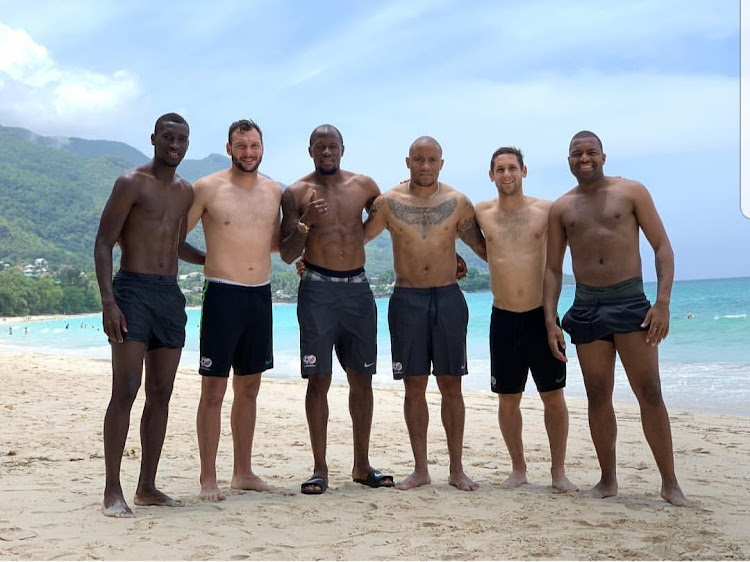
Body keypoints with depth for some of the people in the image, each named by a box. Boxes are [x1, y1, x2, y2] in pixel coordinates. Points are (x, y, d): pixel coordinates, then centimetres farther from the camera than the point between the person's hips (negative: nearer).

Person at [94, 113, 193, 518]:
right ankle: (112, 491, -5)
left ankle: (147, 487, 14)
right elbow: (103, 243, -9)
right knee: (126, 389, -10)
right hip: (133, 290, -6)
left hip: (171, 294, 7)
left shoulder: (186, 192, 16)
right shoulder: (131, 183, -4)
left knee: (161, 393, 6)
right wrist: (108, 301, -18)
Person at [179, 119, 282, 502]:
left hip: (261, 295, 5)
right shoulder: (207, 189, -4)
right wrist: (207, 259, -6)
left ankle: (243, 472, 22)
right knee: (214, 390, -3)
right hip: (222, 294, -5)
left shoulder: (274, 191, 10)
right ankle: (208, 478, 5)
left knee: (249, 388, 12)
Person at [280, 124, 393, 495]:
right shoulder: (296, 193, 1)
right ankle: (320, 468, 5)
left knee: (361, 378, 7)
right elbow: (287, 255, -1)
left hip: (357, 288, 3)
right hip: (318, 290, -3)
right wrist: (304, 224, -17)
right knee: (319, 379, -4)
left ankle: (362, 465, 17)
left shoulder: (364, 186, 9)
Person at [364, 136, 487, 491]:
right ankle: (420, 469, 16)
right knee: (414, 387, 5)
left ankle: (456, 469, 15)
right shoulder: (388, 203, 1)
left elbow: (484, 248, 7)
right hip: (407, 299, 0)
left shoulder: (457, 203, 1)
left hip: (448, 298, 0)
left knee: (451, 385, 4)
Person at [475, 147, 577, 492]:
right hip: (503, 318, 1)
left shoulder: (547, 210, -1)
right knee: (508, 399, 7)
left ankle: (559, 471, 15)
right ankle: (518, 469, 22)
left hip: (541, 315, -1)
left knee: (553, 397, 3)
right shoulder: (481, 213, 3)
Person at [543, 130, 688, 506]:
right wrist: (550, 320, 3)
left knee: (649, 392, -4)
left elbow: (662, 246, 0)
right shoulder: (561, 208, 10)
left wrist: (663, 302, -11)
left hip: (631, 301, -3)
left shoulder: (631, 192, 3)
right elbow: (553, 268, 12)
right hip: (585, 307, 3)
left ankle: (670, 482, 4)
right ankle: (608, 479, 18)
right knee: (598, 396, 6)